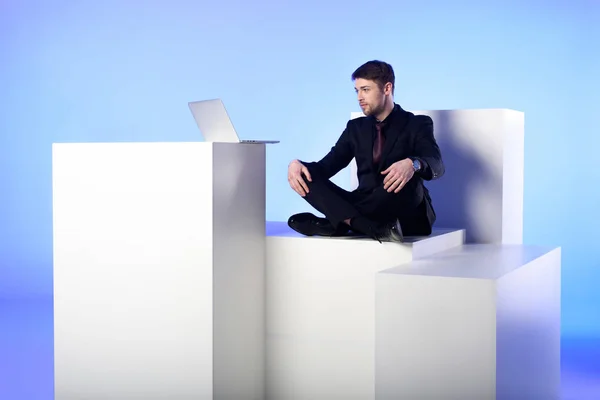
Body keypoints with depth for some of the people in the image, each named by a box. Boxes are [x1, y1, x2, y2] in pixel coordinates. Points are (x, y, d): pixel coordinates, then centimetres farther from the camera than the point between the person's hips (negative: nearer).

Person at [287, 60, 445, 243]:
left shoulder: (417, 124, 3)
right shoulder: (356, 127, 16)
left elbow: (437, 165, -15)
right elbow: (327, 165, 8)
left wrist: (413, 164, -39)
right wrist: (297, 164, -15)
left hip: (405, 216, -4)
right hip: (369, 209, 4)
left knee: (409, 181, -37)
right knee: (306, 175, -16)